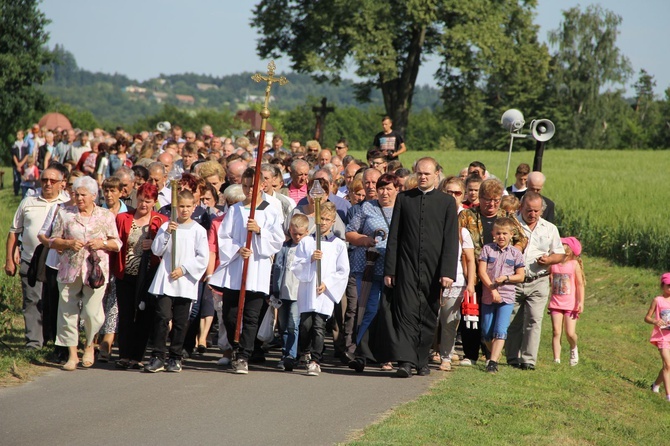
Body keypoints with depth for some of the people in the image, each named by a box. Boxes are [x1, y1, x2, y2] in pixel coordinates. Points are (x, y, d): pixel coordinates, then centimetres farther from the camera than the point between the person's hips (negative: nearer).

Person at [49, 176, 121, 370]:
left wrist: (102, 244, -10)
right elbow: (53, 241, 9)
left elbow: (117, 244, 9)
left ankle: (89, 345, 20)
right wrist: (68, 243, -9)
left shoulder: (106, 216, 8)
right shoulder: (65, 214, 9)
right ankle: (72, 354, 8)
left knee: (92, 312, -7)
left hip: (96, 270, -1)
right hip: (69, 270, 1)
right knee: (68, 312, -1)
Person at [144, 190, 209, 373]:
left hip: (185, 281, 0)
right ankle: (158, 357, -7)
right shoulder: (167, 226, 8)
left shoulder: (198, 230, 3)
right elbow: (156, 250, 1)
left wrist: (184, 269, -8)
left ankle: (175, 358, 13)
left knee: (180, 321, 4)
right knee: (162, 317, -9)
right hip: (165, 281, 0)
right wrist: (167, 233, -11)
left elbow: (203, 258, 0)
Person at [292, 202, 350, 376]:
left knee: (319, 327, -7)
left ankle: (315, 361, -3)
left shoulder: (339, 245, 5)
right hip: (307, 290, 1)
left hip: (326, 292, -1)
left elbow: (343, 271, 4)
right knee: (306, 324, -1)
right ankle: (306, 352, 25)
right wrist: (310, 259, -12)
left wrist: (327, 283, -7)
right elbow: (295, 267, 3)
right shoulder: (306, 242, 8)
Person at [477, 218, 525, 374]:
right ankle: (495, 354, 29)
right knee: (486, 332, 6)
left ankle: (493, 362, -16)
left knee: (500, 331, -12)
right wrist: (492, 289, -11)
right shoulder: (487, 249, 3)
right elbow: (482, 271, -3)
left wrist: (505, 278, -13)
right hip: (488, 296, 1)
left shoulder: (515, 253, 4)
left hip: (507, 297, -1)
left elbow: (520, 276, 5)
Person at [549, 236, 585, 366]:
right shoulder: (553, 264, 4)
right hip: (556, 304, 2)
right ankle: (556, 360, -4)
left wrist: (581, 302, -8)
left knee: (570, 333, -5)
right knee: (556, 332, -6)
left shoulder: (574, 264, -4)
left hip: (571, 305, -2)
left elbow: (580, 284, -3)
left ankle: (573, 348, 27)